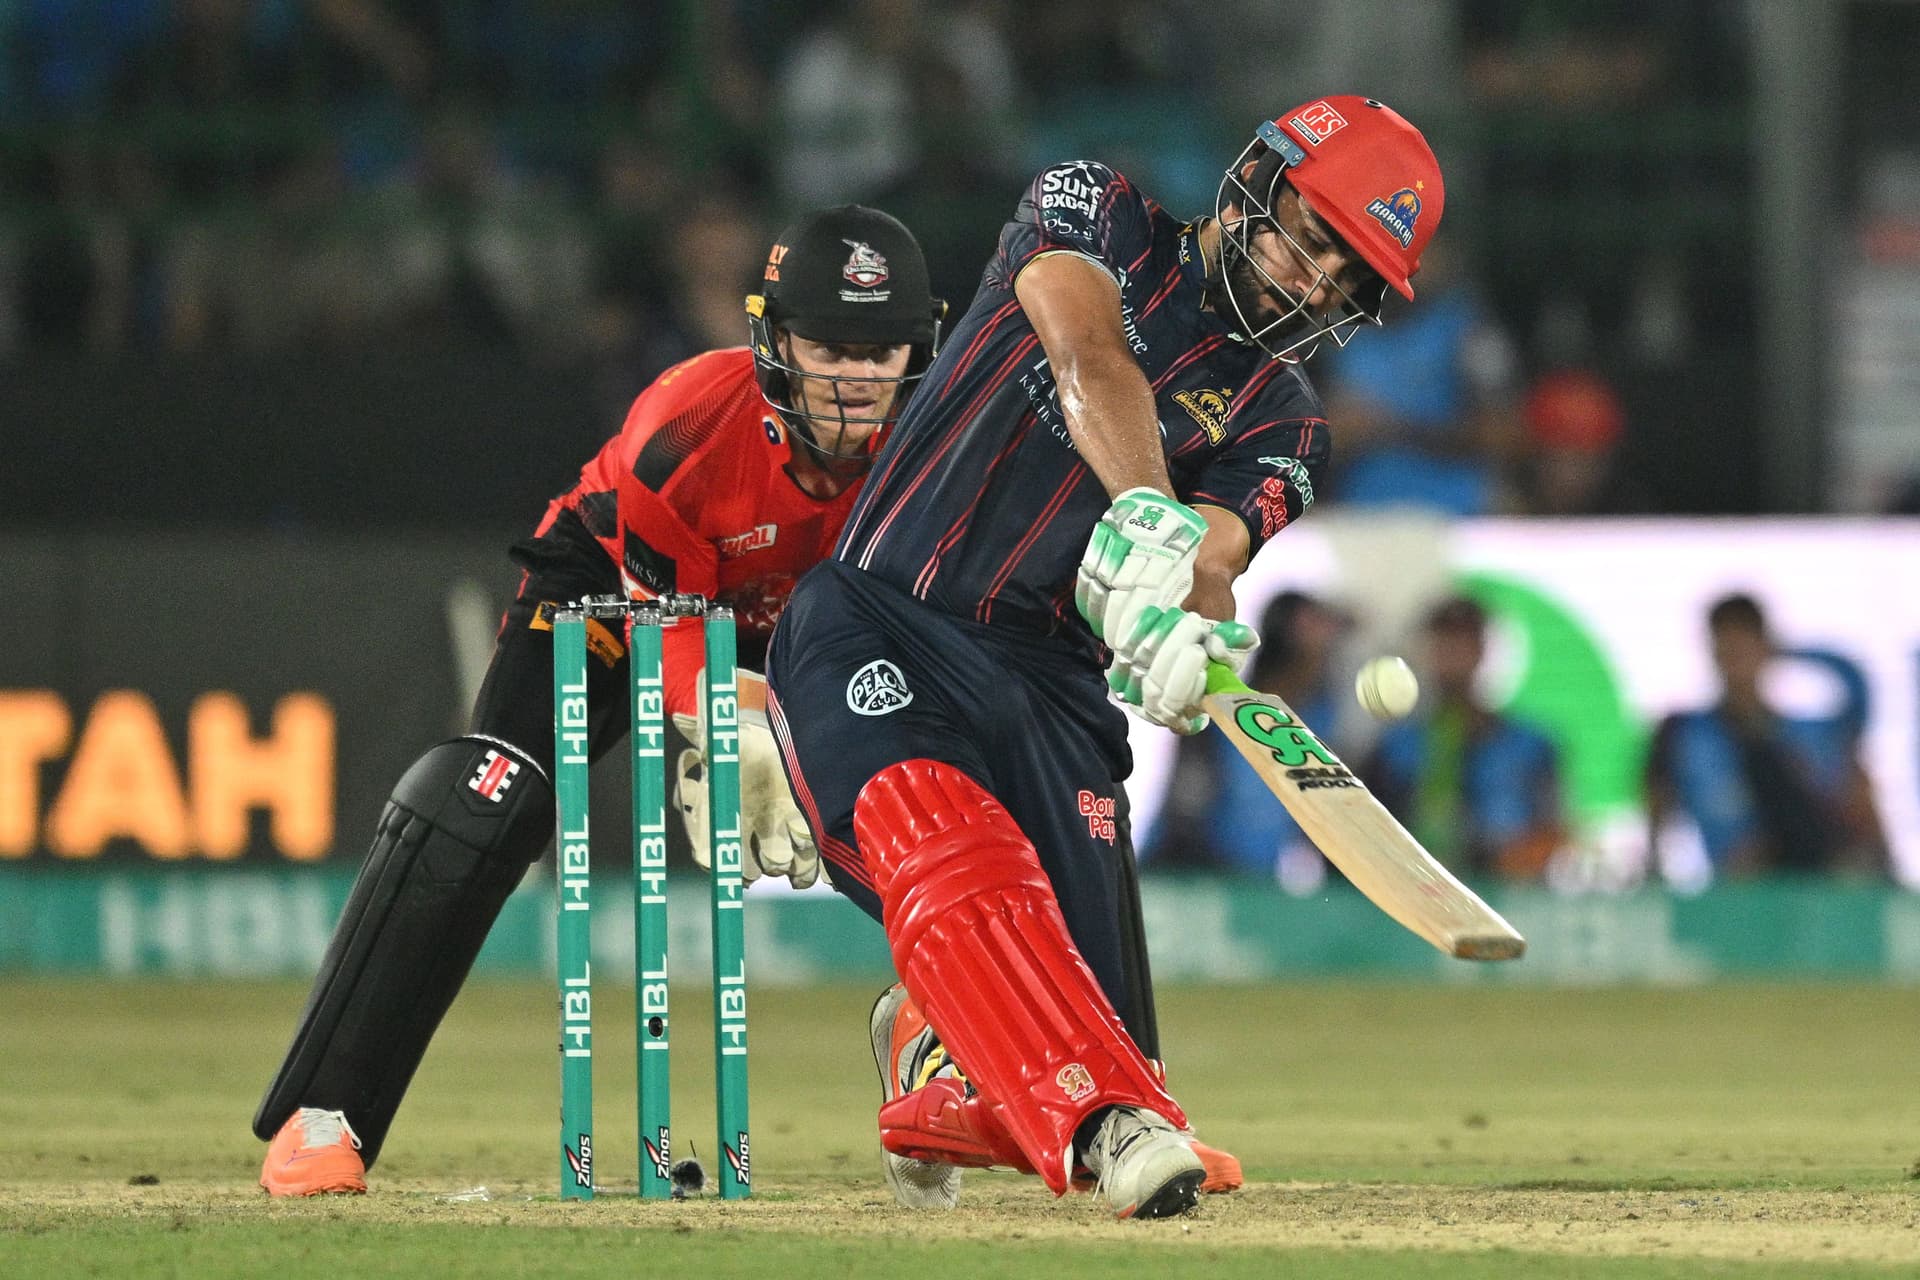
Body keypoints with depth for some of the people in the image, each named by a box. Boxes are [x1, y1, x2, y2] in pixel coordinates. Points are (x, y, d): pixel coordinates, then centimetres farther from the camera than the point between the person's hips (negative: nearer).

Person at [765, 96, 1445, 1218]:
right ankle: (1108, 1126, -48)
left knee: (1094, 1037, -5)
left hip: (1049, 679, 4)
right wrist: (1151, 519, -35)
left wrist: (1192, 608, -33)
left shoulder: (1281, 422, 13)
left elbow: (1211, 558, -8)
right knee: (963, 866, -35)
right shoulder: (1098, 214, 6)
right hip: (877, 628, -4)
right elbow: (1091, 356, -16)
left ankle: (934, 1051, 26)